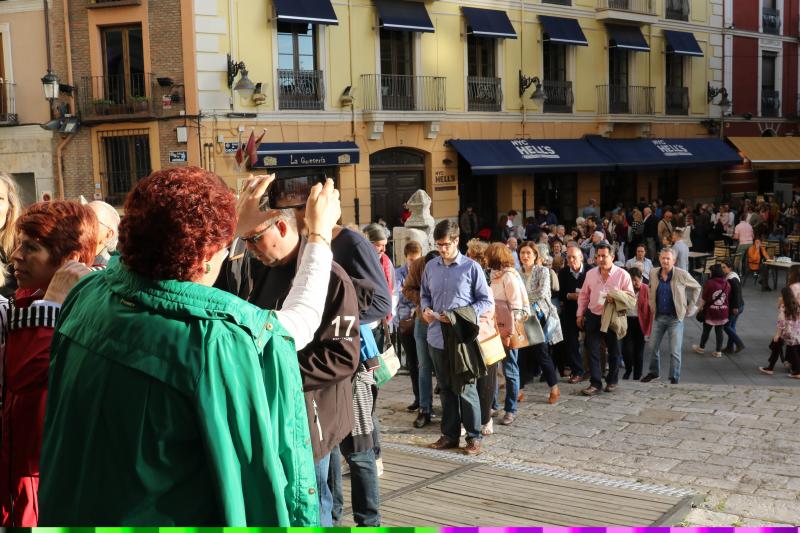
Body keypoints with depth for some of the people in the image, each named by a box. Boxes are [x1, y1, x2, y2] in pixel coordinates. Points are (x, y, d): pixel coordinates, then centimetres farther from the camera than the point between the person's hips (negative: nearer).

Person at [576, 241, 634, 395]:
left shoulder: (622, 275, -7)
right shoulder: (591, 273, 3)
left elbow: (631, 296, -6)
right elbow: (583, 295, 12)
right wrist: (580, 314, 10)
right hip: (593, 317, 2)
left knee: (613, 351, 10)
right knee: (592, 351, -3)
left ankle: (612, 381, 27)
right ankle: (595, 383, 1)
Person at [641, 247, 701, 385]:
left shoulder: (682, 274, -11)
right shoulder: (653, 274, 0)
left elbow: (696, 288, 3)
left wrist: (690, 307, 3)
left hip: (675, 318, -4)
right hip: (658, 316, 4)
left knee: (674, 351, -2)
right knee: (652, 347, 10)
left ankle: (674, 378, 12)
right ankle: (654, 372, 31)